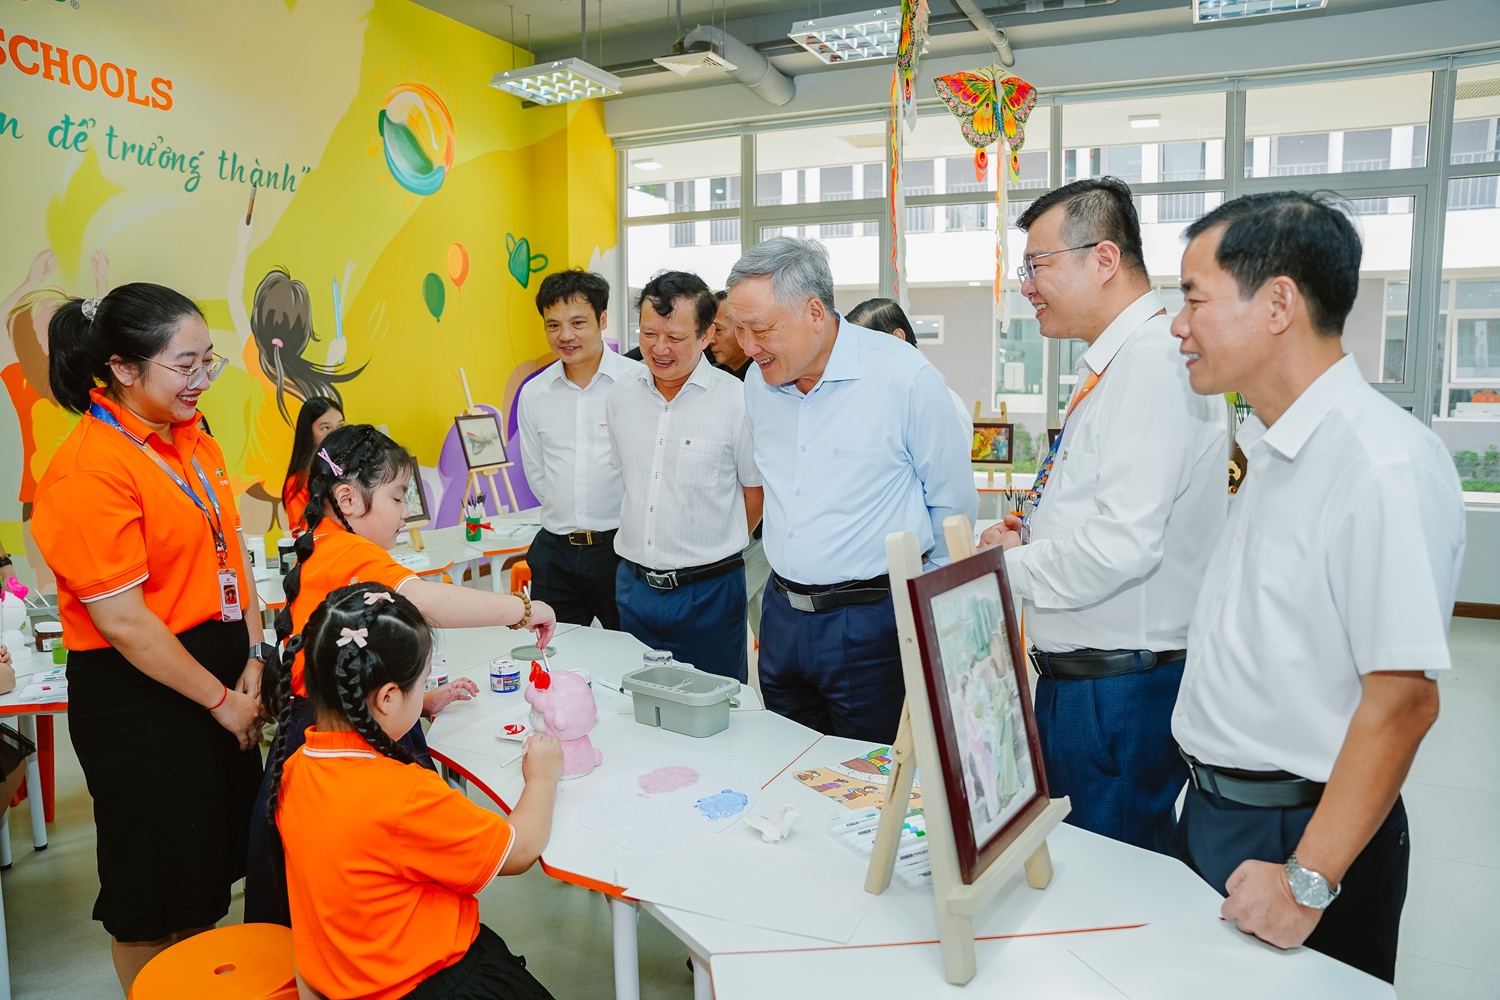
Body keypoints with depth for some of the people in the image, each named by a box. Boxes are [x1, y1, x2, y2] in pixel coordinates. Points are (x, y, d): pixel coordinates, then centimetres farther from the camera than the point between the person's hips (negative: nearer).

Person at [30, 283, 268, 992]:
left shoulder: (188, 435, 4)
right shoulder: (88, 471, -22)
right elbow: (124, 621, -21)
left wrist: (252, 658, -1)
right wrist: (221, 699, -14)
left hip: (220, 671, 8)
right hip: (141, 694, -8)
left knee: (214, 850, 22)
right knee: (155, 879, 12)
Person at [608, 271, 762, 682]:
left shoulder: (737, 400, -12)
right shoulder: (621, 396, 4)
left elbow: (757, 492, -3)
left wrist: (712, 551, 4)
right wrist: (648, 551, 13)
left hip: (708, 591, -5)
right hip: (633, 586, 5)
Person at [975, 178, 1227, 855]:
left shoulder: (1154, 361, -20)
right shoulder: (1116, 362, 13)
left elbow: (1124, 546, -28)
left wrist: (1009, 566, -12)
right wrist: (1032, 537, 7)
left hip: (1119, 690, -10)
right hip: (1079, 674, 10)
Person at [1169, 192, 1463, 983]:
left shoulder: (1382, 464, -22)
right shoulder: (1275, 451, 6)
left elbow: (1403, 698, -24)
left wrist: (1309, 881, -21)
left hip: (1302, 831, -8)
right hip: (1214, 806, 8)